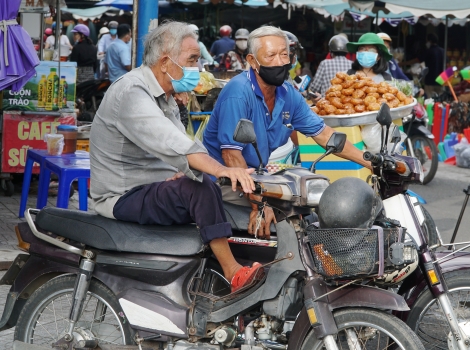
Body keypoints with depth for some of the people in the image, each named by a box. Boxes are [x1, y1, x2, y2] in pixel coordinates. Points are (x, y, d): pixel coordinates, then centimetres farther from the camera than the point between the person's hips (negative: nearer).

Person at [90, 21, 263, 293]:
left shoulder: (164, 97, 15)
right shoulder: (131, 93, -20)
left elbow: (180, 145, 9)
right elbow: (170, 143, -36)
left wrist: (182, 173, -16)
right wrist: (221, 170, -48)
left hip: (155, 189, 10)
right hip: (125, 196, -10)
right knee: (201, 189, -30)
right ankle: (234, 273, -28)